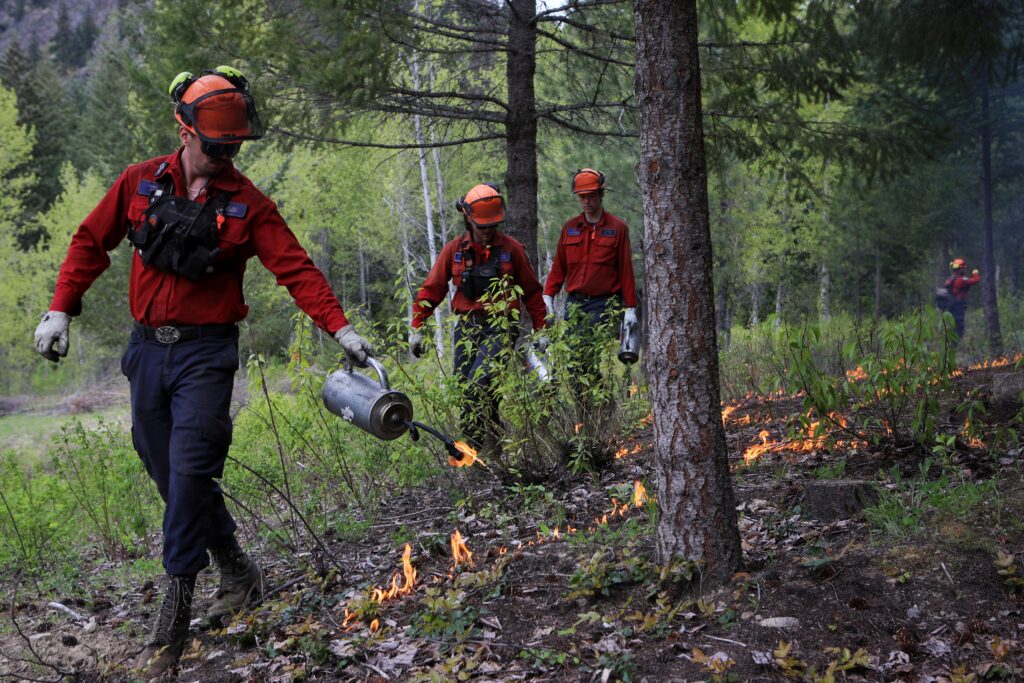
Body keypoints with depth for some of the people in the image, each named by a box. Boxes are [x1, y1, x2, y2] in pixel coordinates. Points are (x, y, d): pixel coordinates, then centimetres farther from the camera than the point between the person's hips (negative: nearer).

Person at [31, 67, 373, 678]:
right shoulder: (141, 184, 4)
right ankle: (239, 573, 25)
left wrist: (340, 327, -17)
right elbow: (91, 243, 12)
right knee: (168, 469, 9)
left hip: (207, 352, -4)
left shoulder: (248, 204, -2)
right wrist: (61, 310, 5)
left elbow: (296, 268, -6)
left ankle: (175, 612, -4)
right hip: (147, 347, 4)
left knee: (190, 469, -12)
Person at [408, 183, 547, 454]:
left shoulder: (511, 249, 3)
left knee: (479, 383, -23)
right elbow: (431, 290, 9)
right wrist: (416, 328, 4)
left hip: (501, 327, -4)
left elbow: (532, 291, 11)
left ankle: (482, 441, -19)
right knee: (463, 387, 2)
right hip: (467, 327, 4)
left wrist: (541, 329, 9)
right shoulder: (455, 250, 7)